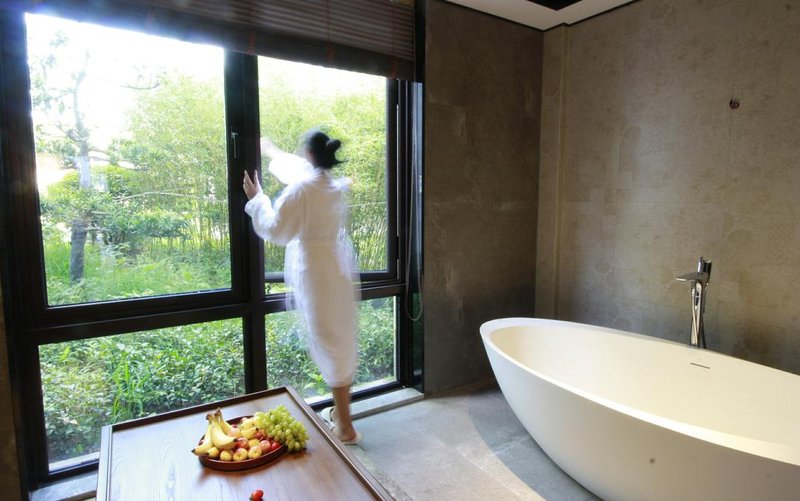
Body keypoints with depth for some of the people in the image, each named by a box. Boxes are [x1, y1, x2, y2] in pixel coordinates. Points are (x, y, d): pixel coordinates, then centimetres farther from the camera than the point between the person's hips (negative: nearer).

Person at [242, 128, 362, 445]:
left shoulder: (302, 188, -16)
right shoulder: (335, 185, 8)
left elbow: (276, 231, -12)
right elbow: (299, 170, 27)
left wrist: (256, 198, 1)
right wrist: (270, 150, 41)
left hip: (315, 273, -8)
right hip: (337, 269, 8)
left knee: (330, 345, -1)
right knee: (342, 341, 15)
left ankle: (345, 426, 9)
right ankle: (340, 411, 32)